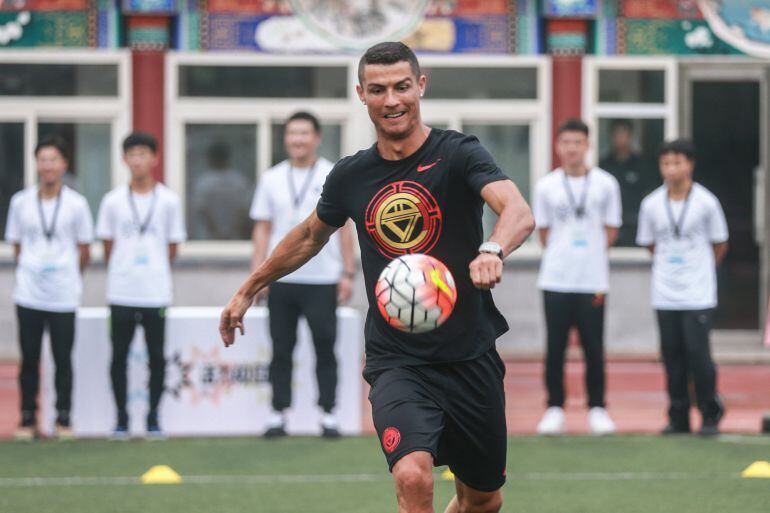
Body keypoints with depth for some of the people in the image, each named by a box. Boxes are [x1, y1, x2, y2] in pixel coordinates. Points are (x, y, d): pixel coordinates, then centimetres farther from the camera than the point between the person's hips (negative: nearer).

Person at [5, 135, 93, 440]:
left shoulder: (76, 204, 0)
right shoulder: (21, 202, 4)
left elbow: (83, 249, 7)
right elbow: (17, 246, 11)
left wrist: (69, 278, 7)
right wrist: (30, 272, 5)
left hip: (63, 297, -1)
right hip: (29, 294, 1)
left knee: (63, 359, 2)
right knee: (29, 359, 4)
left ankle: (63, 420, 11)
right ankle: (28, 420, 11)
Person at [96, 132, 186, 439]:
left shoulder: (168, 201, 3)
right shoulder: (113, 201, 4)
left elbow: (172, 246, 9)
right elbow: (108, 245, 10)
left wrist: (156, 273, 9)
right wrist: (121, 273, 9)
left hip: (156, 292, 0)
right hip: (121, 293, 0)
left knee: (156, 356, 2)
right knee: (119, 356, 2)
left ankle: (153, 417, 12)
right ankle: (121, 417, 11)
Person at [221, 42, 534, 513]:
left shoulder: (459, 154, -8)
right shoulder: (351, 176, 4)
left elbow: (520, 213, -26)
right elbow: (312, 236, 25)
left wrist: (493, 252, -48)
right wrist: (249, 289, 33)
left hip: (469, 358, 0)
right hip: (397, 362, 0)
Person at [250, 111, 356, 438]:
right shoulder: (272, 179, 9)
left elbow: (345, 227, 3)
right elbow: (262, 229, 11)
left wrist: (347, 273, -2)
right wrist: (257, 273, 3)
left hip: (323, 279, -2)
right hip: (281, 279, 2)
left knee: (325, 348, -2)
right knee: (281, 350, 4)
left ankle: (328, 416, 2)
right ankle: (278, 415, 8)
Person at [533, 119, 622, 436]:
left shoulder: (605, 184, 2)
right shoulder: (546, 186, 4)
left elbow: (610, 231, 9)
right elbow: (543, 231, 12)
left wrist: (591, 260, 6)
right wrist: (560, 258, 7)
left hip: (593, 280, -1)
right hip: (556, 280, 1)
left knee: (594, 348, 1)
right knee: (555, 347, 2)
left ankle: (597, 409, 10)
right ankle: (554, 408, 10)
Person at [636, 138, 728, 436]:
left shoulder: (706, 202, -5)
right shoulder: (651, 204, 2)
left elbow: (719, 244, 7)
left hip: (698, 295, -3)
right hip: (665, 294, 3)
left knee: (697, 352, -8)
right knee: (672, 354, 5)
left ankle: (710, 414, 5)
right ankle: (678, 418, 12)